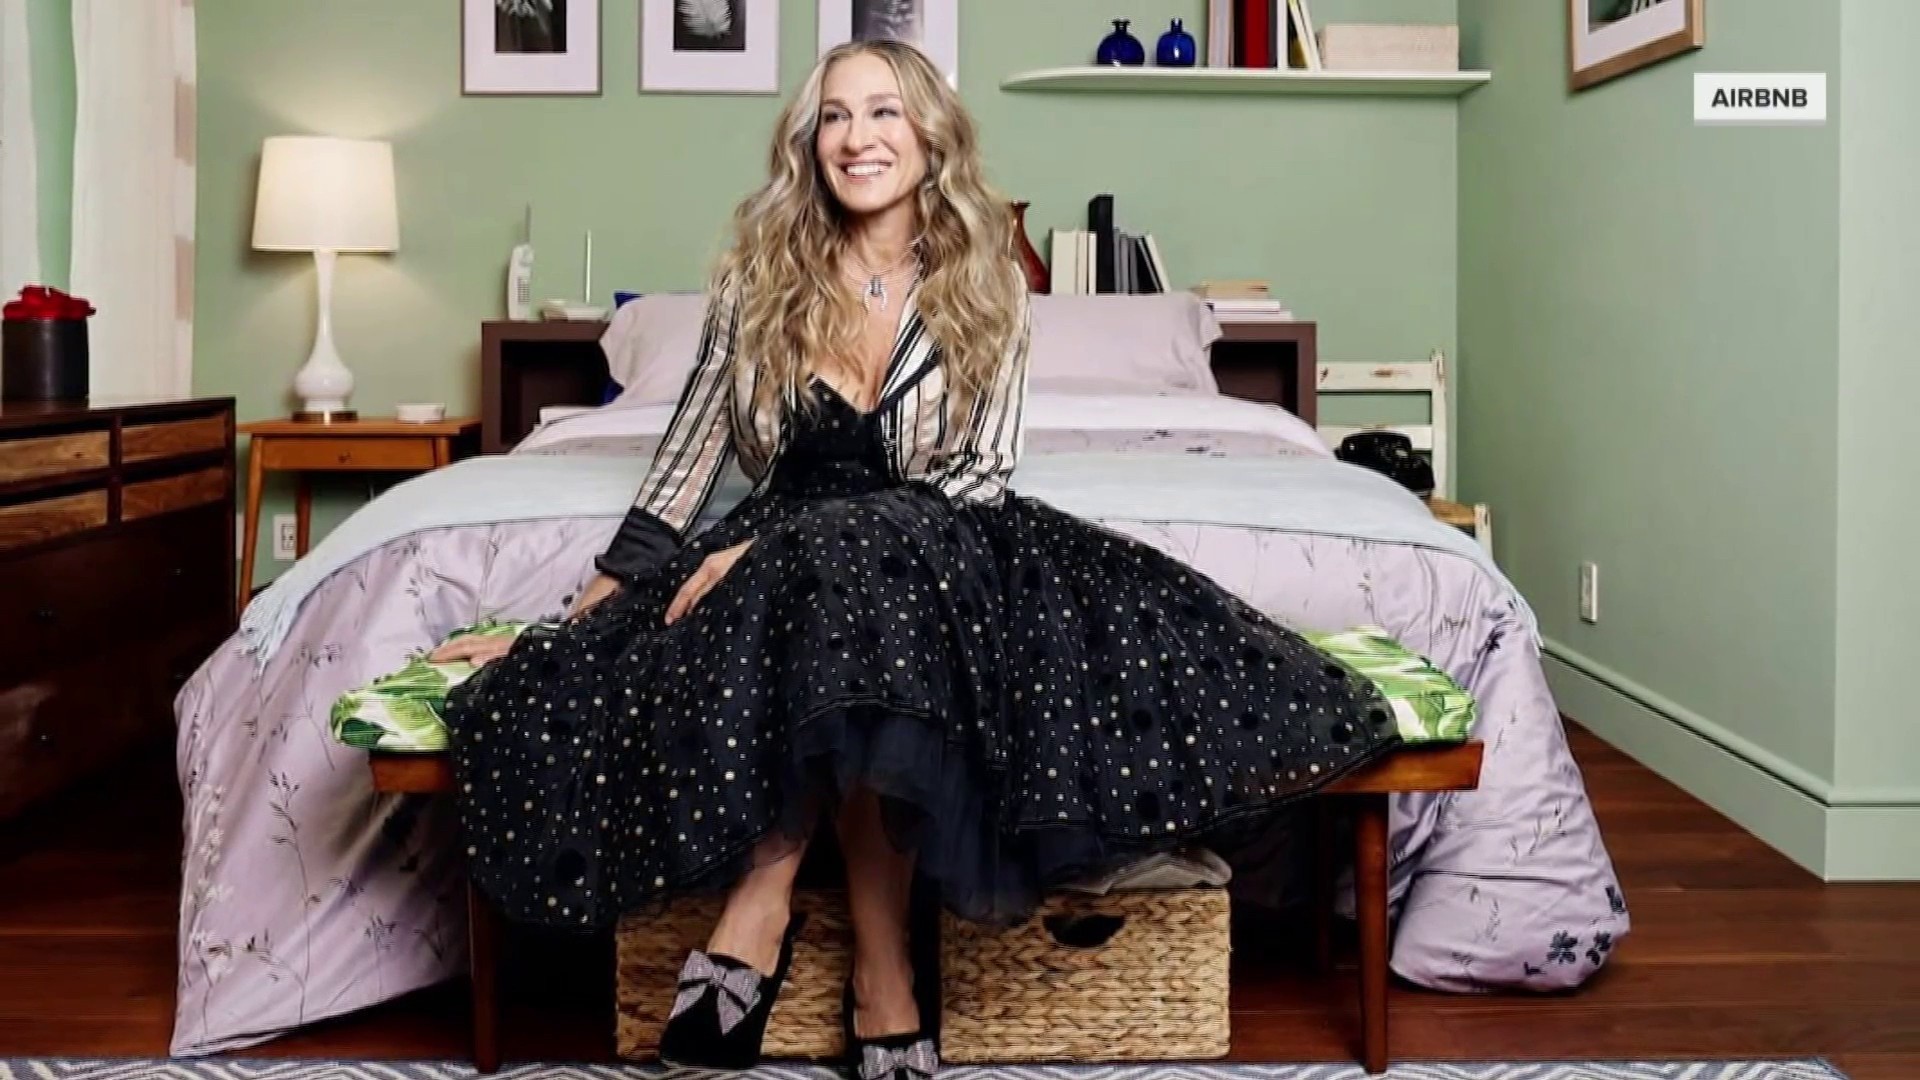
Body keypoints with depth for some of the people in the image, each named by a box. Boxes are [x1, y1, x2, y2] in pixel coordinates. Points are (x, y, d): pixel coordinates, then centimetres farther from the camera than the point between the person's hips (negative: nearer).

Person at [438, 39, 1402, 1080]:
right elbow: (691, 448, 11)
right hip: (781, 554, 1)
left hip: (934, 552, -1)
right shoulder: (760, 274, 6)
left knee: (857, 575, -36)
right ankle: (878, 964, -29)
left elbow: (981, 476, -8)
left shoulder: (986, 285, 1)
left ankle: (765, 899, -26)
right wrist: (602, 594, 5)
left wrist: (780, 551, -18)